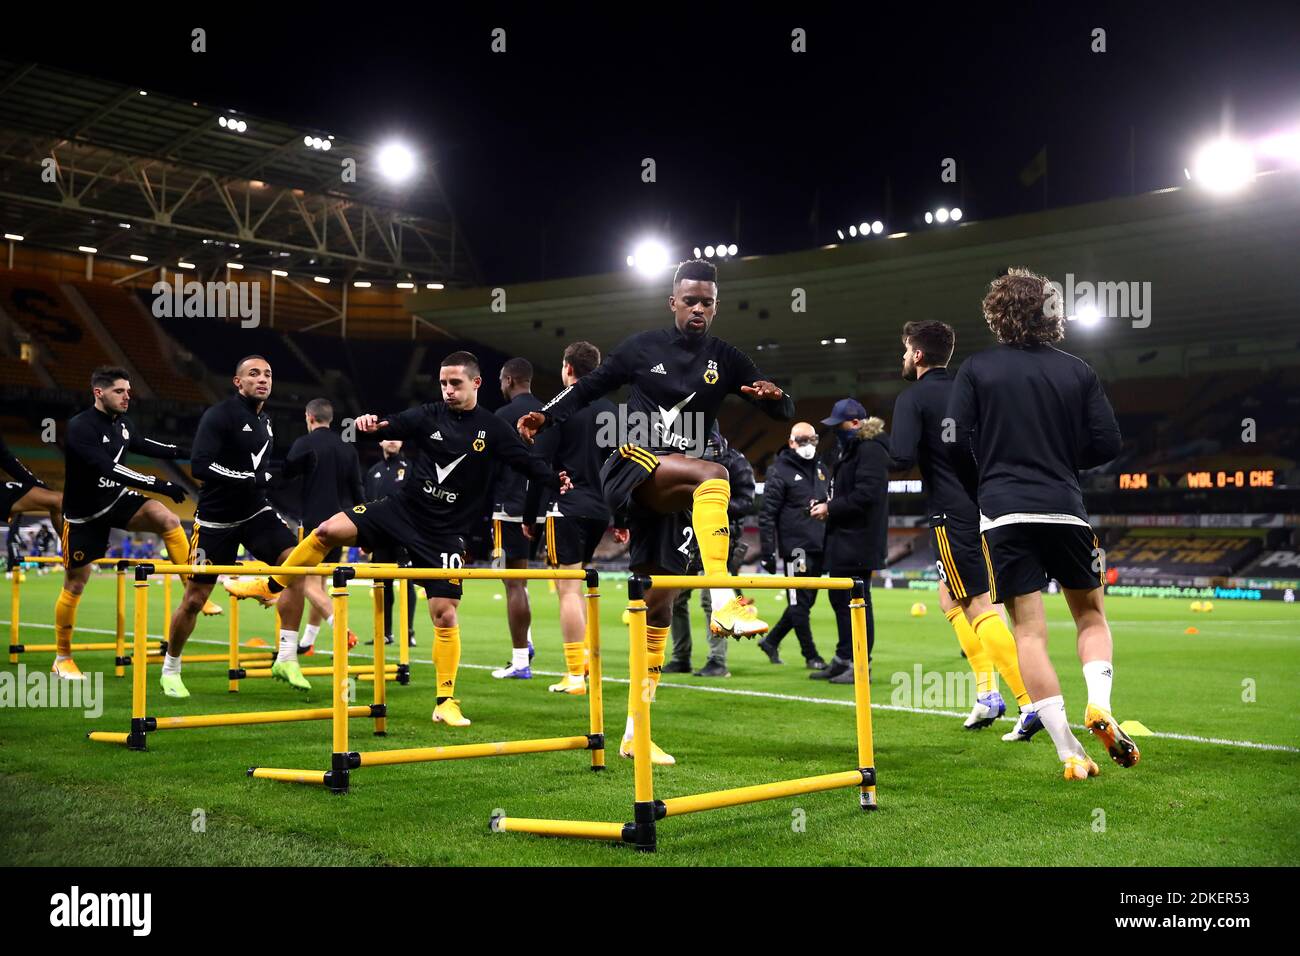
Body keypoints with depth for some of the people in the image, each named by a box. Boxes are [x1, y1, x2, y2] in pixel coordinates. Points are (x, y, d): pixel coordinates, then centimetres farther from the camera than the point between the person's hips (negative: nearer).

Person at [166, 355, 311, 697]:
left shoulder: (264, 420, 11)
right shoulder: (218, 416, -13)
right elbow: (199, 466, -25)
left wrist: (281, 470, 9)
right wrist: (252, 478, -27)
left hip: (256, 513, 6)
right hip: (216, 519, -6)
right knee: (194, 599, 1)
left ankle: (286, 659, -13)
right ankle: (170, 670, 25)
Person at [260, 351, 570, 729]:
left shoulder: (492, 429, -4)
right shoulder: (428, 415, 0)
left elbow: (527, 462, -8)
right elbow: (391, 426, -9)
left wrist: (556, 481, -26)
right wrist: (371, 425, -32)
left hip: (445, 533, -2)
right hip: (403, 510, 2)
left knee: (444, 613, -5)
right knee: (329, 530, -12)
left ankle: (446, 702, 7)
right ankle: (271, 587, 10)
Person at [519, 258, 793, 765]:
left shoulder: (726, 359, 9)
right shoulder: (643, 348, 3)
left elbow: (785, 411, 7)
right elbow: (590, 386, 10)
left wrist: (775, 396, -17)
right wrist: (546, 416, -5)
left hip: (674, 493, 4)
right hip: (630, 467, -4)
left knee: (658, 608, 3)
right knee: (713, 475, -34)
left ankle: (635, 732, 12)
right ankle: (724, 604, -46)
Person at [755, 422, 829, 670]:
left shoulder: (821, 470, 15)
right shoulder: (779, 472, -6)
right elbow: (767, 515, -9)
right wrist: (767, 553, -14)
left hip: (818, 547, 7)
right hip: (795, 547, -7)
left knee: (806, 602, 11)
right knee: (799, 603, -1)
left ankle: (771, 641, 25)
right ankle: (811, 656, 10)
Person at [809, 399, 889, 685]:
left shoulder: (871, 450, -14)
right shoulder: (848, 449, 19)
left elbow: (866, 495, -23)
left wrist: (831, 508, -16)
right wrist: (825, 505, 5)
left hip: (859, 541, -11)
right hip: (843, 540, 11)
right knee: (839, 598, 16)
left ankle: (860, 665, 1)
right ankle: (843, 659, 26)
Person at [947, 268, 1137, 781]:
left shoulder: (976, 369, 1)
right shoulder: (1077, 371, 5)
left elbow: (957, 442, -3)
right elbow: (1106, 443, 3)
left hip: (1003, 513, -1)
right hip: (1066, 509, 1)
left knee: (1029, 631, 1)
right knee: (1091, 613, 20)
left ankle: (1070, 753, -3)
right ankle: (1099, 705, -4)